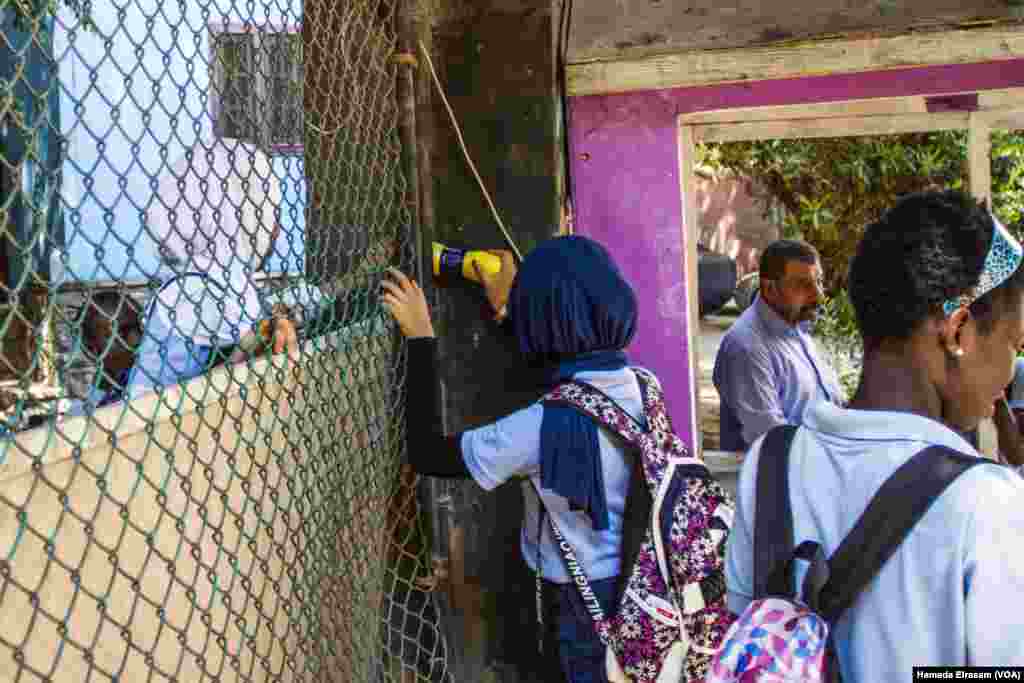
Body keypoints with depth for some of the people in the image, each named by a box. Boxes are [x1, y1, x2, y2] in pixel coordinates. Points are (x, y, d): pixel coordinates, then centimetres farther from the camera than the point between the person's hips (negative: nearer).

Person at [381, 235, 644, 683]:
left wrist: (420, 337, -17)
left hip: (585, 600, -6)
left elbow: (428, 455, -18)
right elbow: (572, 374, 16)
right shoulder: (639, 382, -7)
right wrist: (504, 308, 18)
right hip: (640, 580, 7)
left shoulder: (546, 424, -28)